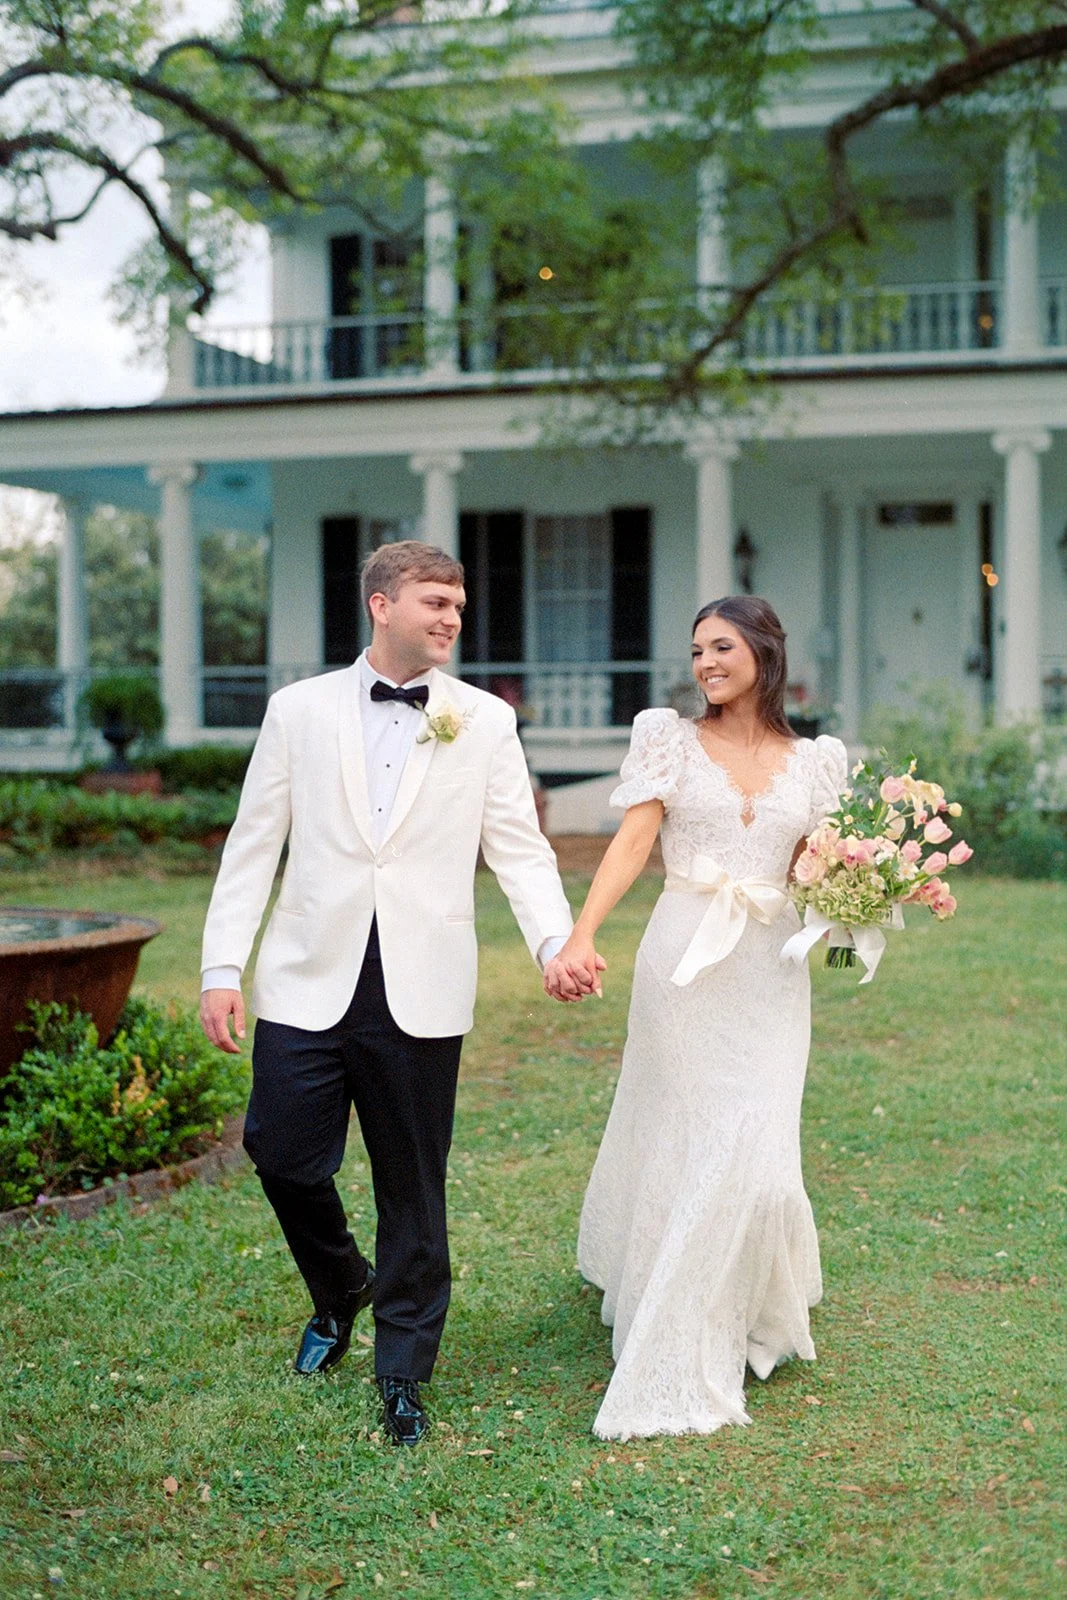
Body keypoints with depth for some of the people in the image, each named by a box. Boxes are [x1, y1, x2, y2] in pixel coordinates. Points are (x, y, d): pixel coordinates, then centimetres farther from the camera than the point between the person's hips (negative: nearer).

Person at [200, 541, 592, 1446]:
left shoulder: (485, 720, 6)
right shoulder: (300, 709, 6)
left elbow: (519, 847, 1)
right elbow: (254, 846, 6)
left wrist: (559, 939, -17)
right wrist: (222, 968, -1)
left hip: (422, 992, 0)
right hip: (310, 980, 1)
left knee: (413, 1185, 6)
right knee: (283, 1153, 1)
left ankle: (403, 1377, 22)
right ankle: (339, 1292, 33)